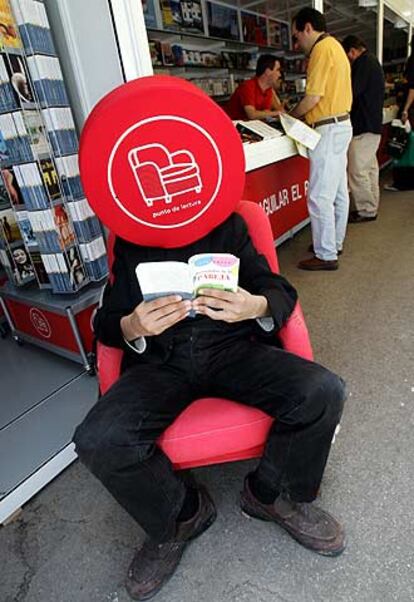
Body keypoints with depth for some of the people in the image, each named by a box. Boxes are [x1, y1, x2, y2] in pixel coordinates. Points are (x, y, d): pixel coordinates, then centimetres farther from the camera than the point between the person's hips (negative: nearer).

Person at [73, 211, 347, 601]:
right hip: (160, 359, 1)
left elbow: (282, 293, 7)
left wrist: (257, 306, -17)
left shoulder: (228, 225, 14)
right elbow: (105, 323, 10)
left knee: (323, 393, -23)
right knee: (97, 441, -25)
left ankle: (271, 494, 6)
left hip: (231, 345, 0)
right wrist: (133, 327, -14)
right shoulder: (129, 242, 15)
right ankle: (181, 515, 6)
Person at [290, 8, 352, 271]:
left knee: (320, 196, -9)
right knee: (339, 192, 14)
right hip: (340, 124, 11)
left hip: (329, 129, -11)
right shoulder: (335, 46, 20)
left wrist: (290, 115, -1)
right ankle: (335, 243, 24)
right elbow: (329, 92, 16)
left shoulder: (322, 48, -11)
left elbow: (313, 97, -16)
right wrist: (300, 114, 11)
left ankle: (326, 256, -3)